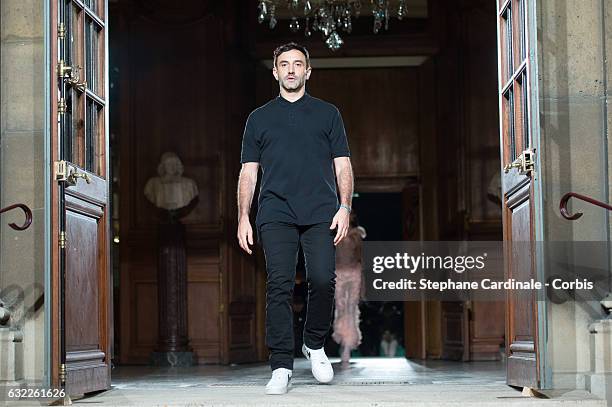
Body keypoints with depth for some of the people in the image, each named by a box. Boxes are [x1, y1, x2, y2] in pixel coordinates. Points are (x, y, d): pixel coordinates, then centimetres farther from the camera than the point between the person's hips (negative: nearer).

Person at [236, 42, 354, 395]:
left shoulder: (328, 114, 16)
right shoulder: (259, 118, 18)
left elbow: (343, 166, 12)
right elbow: (249, 171, 15)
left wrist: (344, 207, -2)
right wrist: (243, 217, 5)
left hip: (320, 212, 0)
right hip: (276, 213, 0)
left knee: (323, 280, -13)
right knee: (280, 285, -9)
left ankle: (315, 345, 12)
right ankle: (281, 366, -5)